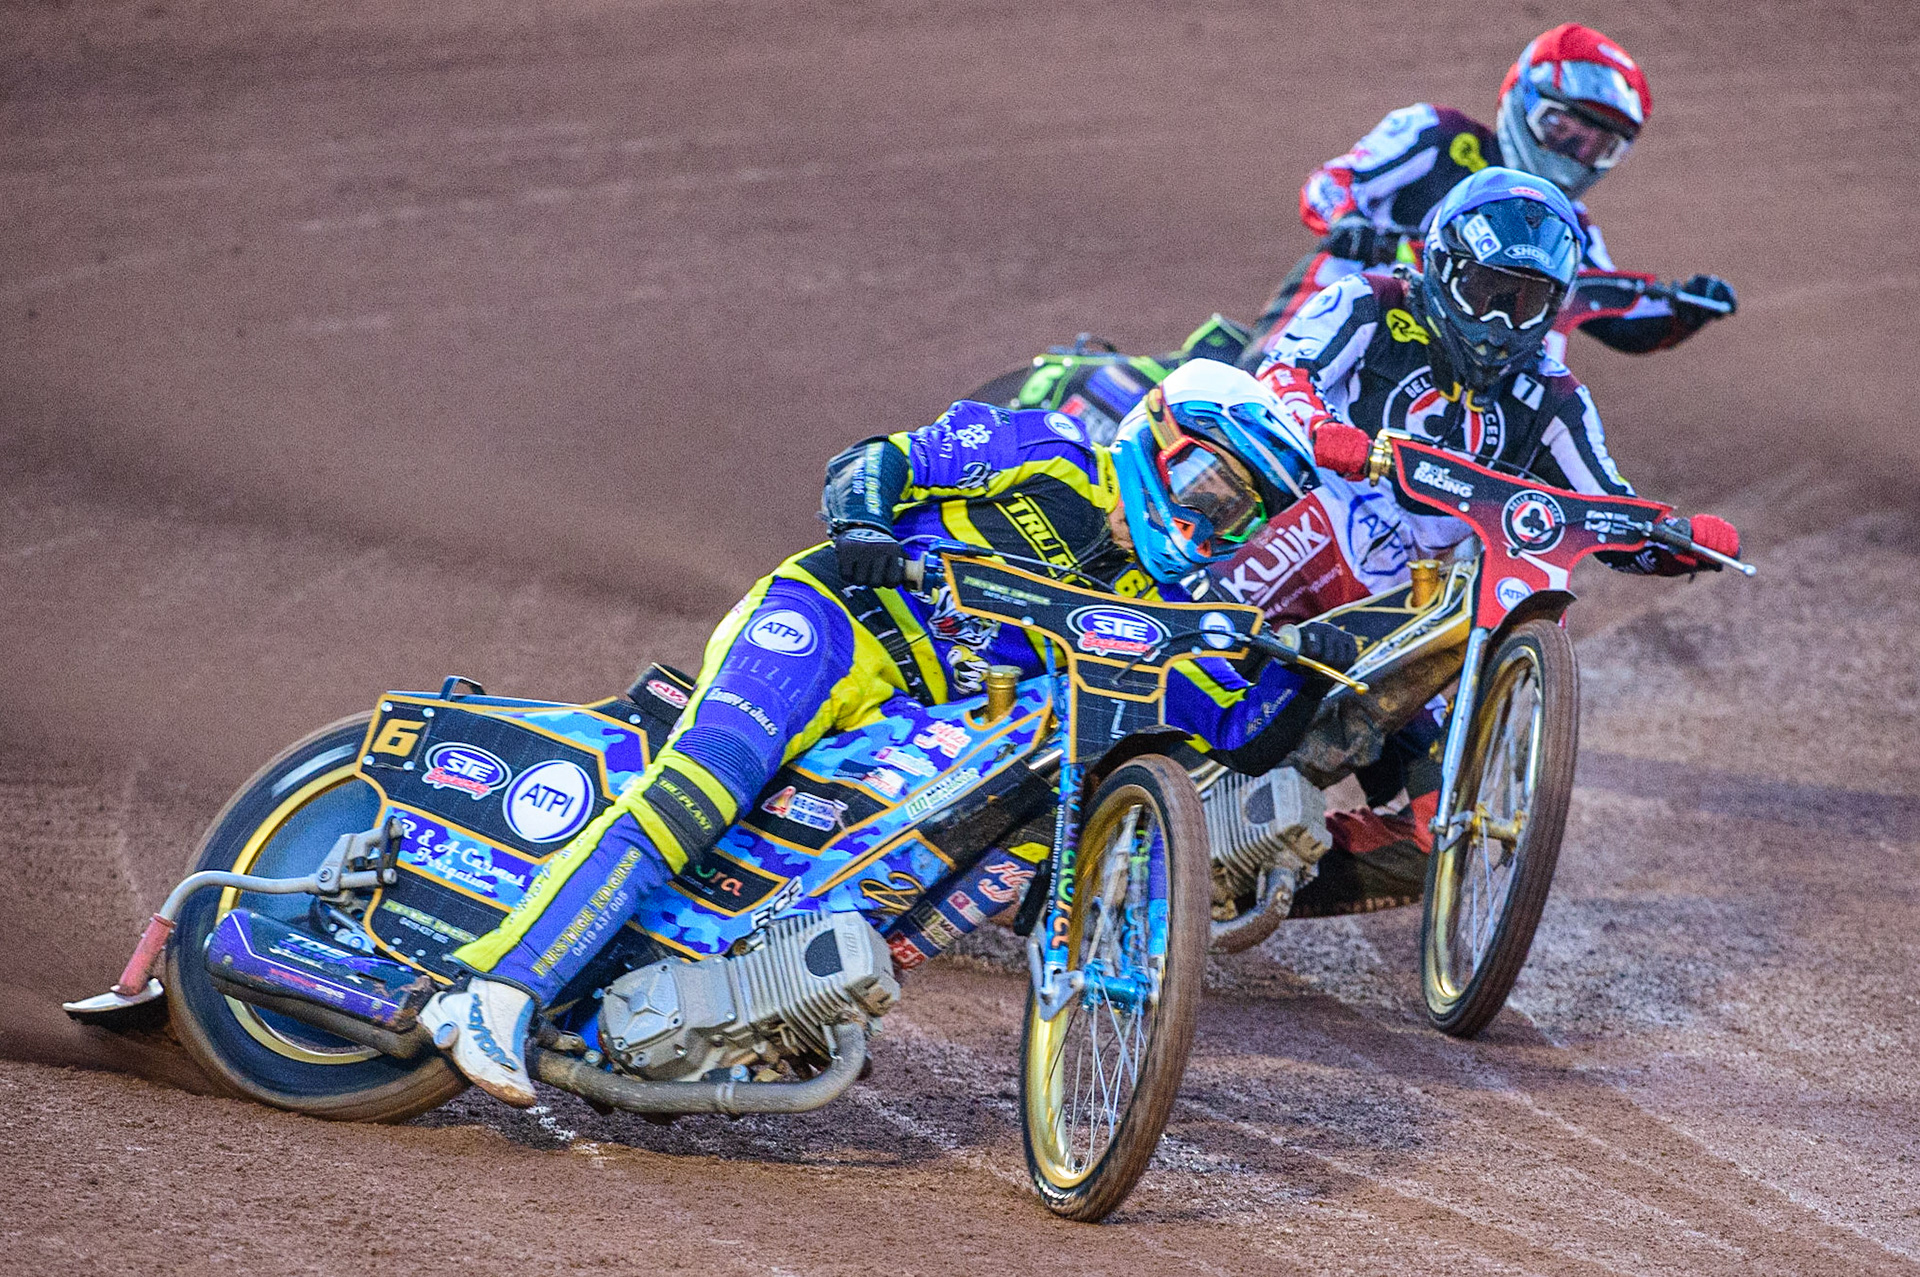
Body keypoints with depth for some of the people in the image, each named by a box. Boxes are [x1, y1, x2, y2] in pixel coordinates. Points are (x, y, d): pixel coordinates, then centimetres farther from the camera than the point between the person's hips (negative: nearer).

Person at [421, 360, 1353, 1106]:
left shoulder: (1156, 609, 18)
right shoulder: (1047, 455, 6)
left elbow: (1233, 725, 9)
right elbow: (873, 462, 6)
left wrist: (1303, 670, -8)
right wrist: (862, 529, -15)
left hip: (915, 732, 7)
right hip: (827, 630, -7)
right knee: (707, 778, -29)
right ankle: (499, 992, -39)